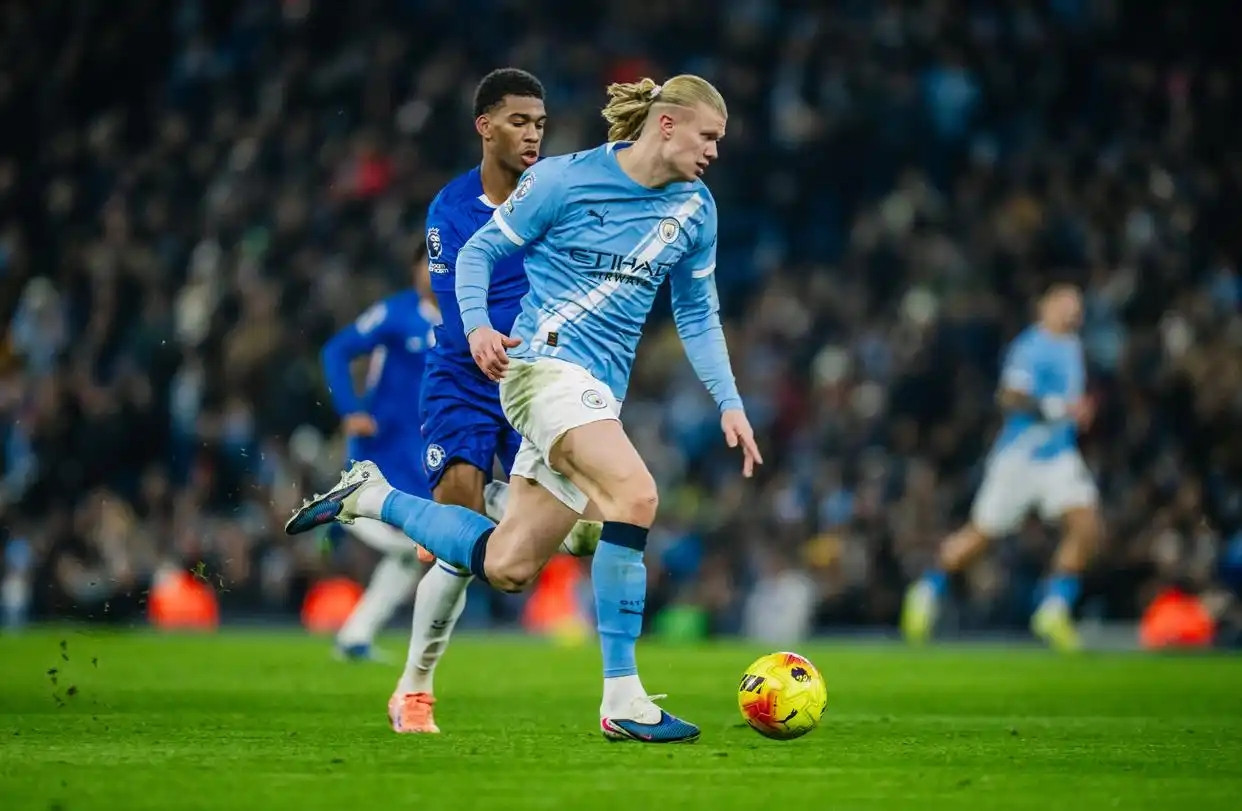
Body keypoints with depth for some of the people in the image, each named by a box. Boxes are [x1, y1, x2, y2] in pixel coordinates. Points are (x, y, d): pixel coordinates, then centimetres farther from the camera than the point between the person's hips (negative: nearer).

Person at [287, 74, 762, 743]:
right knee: (635, 494, -29)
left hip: (599, 391, 7)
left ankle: (370, 497, 26)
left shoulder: (695, 210, 10)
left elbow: (697, 315, 19)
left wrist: (729, 404, 10)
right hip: (546, 362, -7)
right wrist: (478, 326, -14)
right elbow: (478, 252, 3)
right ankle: (622, 700, -27)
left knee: (506, 566, 3)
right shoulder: (564, 180, -5)